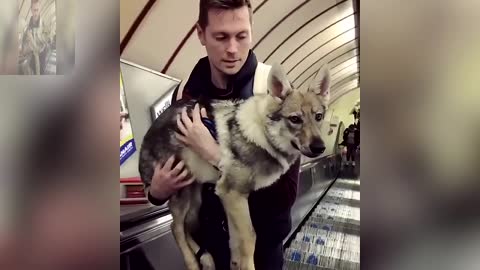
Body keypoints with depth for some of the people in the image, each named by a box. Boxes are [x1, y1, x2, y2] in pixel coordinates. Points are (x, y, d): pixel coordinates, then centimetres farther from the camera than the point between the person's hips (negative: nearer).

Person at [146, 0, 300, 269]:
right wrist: (157, 191, -12)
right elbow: (171, 155, 7)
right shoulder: (185, 92, -8)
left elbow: (286, 194, -23)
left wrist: (217, 156, -30)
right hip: (205, 234, 4)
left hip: (260, 239, -3)